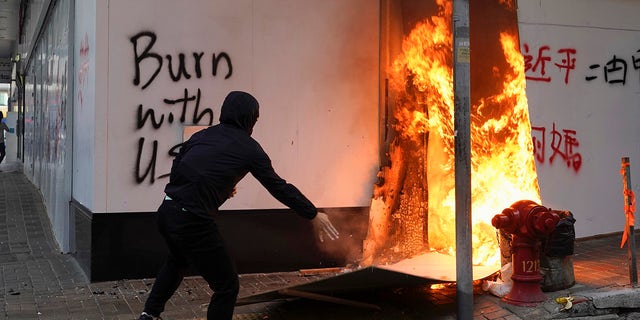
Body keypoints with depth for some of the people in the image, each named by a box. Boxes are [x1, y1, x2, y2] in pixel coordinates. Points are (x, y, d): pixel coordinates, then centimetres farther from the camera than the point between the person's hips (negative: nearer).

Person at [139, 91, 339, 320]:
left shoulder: (202, 135, 12)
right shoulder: (249, 148, -3)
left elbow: (176, 169, 17)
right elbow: (279, 187, 2)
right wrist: (313, 215, 11)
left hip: (167, 212, 7)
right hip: (193, 223, -7)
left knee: (178, 260, 37)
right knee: (227, 286, 8)